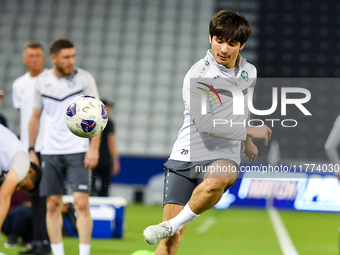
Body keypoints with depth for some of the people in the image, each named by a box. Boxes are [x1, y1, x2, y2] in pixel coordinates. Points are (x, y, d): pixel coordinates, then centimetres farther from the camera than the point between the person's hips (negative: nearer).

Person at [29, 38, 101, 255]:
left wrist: (94, 149, -10)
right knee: (53, 205, 3)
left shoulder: (84, 79, -2)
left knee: (82, 203, -12)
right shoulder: (42, 81, 5)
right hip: (50, 152, 3)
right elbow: (36, 117, 15)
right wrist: (31, 150, 12)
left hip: (78, 151, -3)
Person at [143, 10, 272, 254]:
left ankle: (172, 225, -15)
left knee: (215, 181, -36)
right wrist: (248, 131, -12)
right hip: (186, 157, -3)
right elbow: (204, 123, -18)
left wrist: (246, 141, 39)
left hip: (224, 158, 3)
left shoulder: (249, 73, 9)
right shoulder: (197, 76, -10)